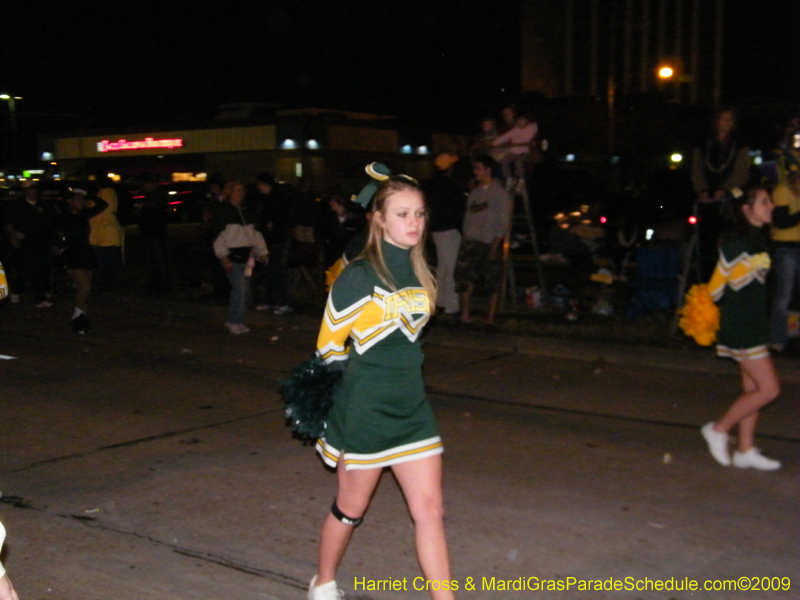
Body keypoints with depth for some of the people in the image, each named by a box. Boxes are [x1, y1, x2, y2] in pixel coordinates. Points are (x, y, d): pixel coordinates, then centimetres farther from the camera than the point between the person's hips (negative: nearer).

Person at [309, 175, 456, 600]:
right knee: (351, 508, 13)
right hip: (365, 412, -5)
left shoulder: (420, 274, 5)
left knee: (430, 510, 3)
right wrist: (364, 375, 6)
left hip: (412, 407, 5)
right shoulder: (357, 277, -16)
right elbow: (328, 347, -6)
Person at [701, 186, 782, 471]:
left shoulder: (758, 239, 12)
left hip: (753, 323, 9)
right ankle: (718, 429, 8)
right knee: (769, 388, -6)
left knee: (753, 387, 12)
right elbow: (717, 286, -13)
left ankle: (745, 451, 20)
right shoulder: (737, 241, -18)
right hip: (741, 326, -9)